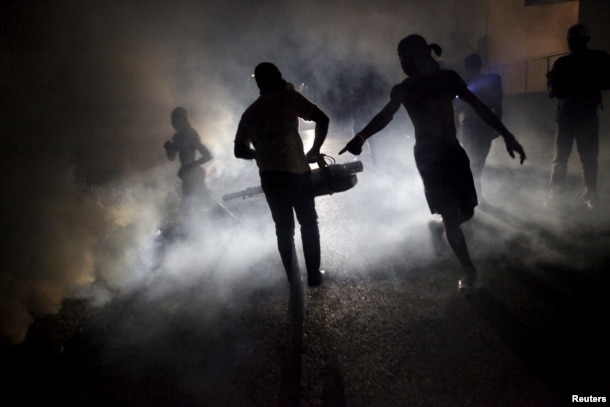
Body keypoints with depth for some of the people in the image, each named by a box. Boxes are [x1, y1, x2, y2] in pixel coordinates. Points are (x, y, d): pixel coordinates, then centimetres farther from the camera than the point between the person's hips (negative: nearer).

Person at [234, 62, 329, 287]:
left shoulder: (249, 113, 16)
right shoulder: (288, 97, 2)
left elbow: (240, 150, 18)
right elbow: (322, 119, -5)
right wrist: (315, 150, 5)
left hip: (268, 176, 4)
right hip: (296, 171, -4)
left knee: (284, 228, 14)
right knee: (308, 224, 12)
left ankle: (294, 279, 18)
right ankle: (314, 275, 16)